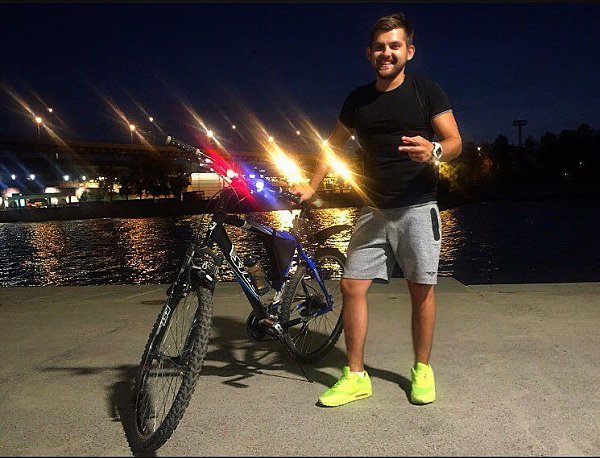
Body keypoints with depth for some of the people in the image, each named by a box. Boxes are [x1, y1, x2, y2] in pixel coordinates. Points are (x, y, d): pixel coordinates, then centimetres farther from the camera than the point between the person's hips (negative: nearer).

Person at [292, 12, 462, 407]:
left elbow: (455, 142, -3)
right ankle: (355, 377, 9)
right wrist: (311, 186, 8)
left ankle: (422, 370, 21)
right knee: (352, 286, -3)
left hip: (418, 209, -3)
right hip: (374, 212, 4)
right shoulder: (358, 99, 9)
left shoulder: (426, 90, -1)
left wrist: (434, 151, -27)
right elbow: (335, 144, 19)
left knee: (422, 289, 1)